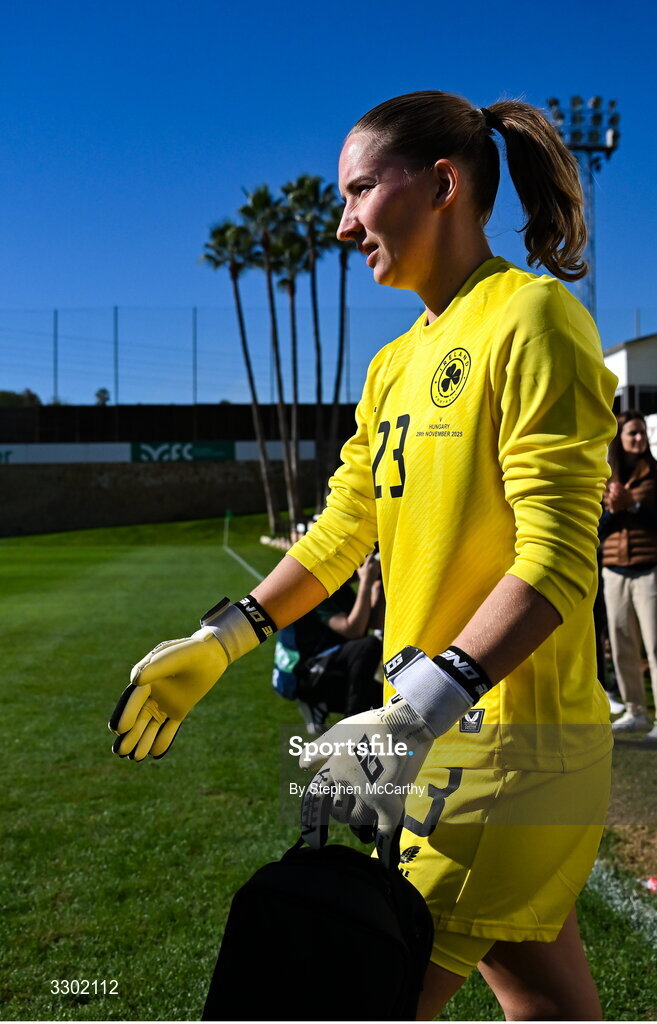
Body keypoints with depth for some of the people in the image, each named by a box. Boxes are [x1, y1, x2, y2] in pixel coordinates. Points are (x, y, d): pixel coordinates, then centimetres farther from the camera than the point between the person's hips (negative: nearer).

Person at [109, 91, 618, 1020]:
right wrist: (217, 645, 11)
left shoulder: (531, 318, -12)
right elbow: (341, 532, 18)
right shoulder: (397, 365, 15)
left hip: (511, 743, -8)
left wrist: (419, 713, -28)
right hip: (441, 733, 8)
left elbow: (557, 559, -20)